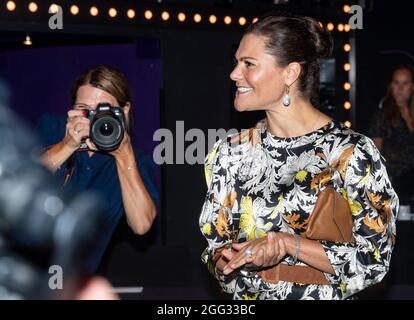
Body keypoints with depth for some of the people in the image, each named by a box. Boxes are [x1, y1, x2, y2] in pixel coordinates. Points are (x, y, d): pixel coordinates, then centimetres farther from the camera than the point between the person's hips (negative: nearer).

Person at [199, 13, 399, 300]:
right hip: (246, 298, 3)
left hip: (322, 294, -3)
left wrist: (287, 243, -15)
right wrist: (229, 259, -11)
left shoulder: (351, 152, -6)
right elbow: (216, 246, 10)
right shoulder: (232, 152, 7)